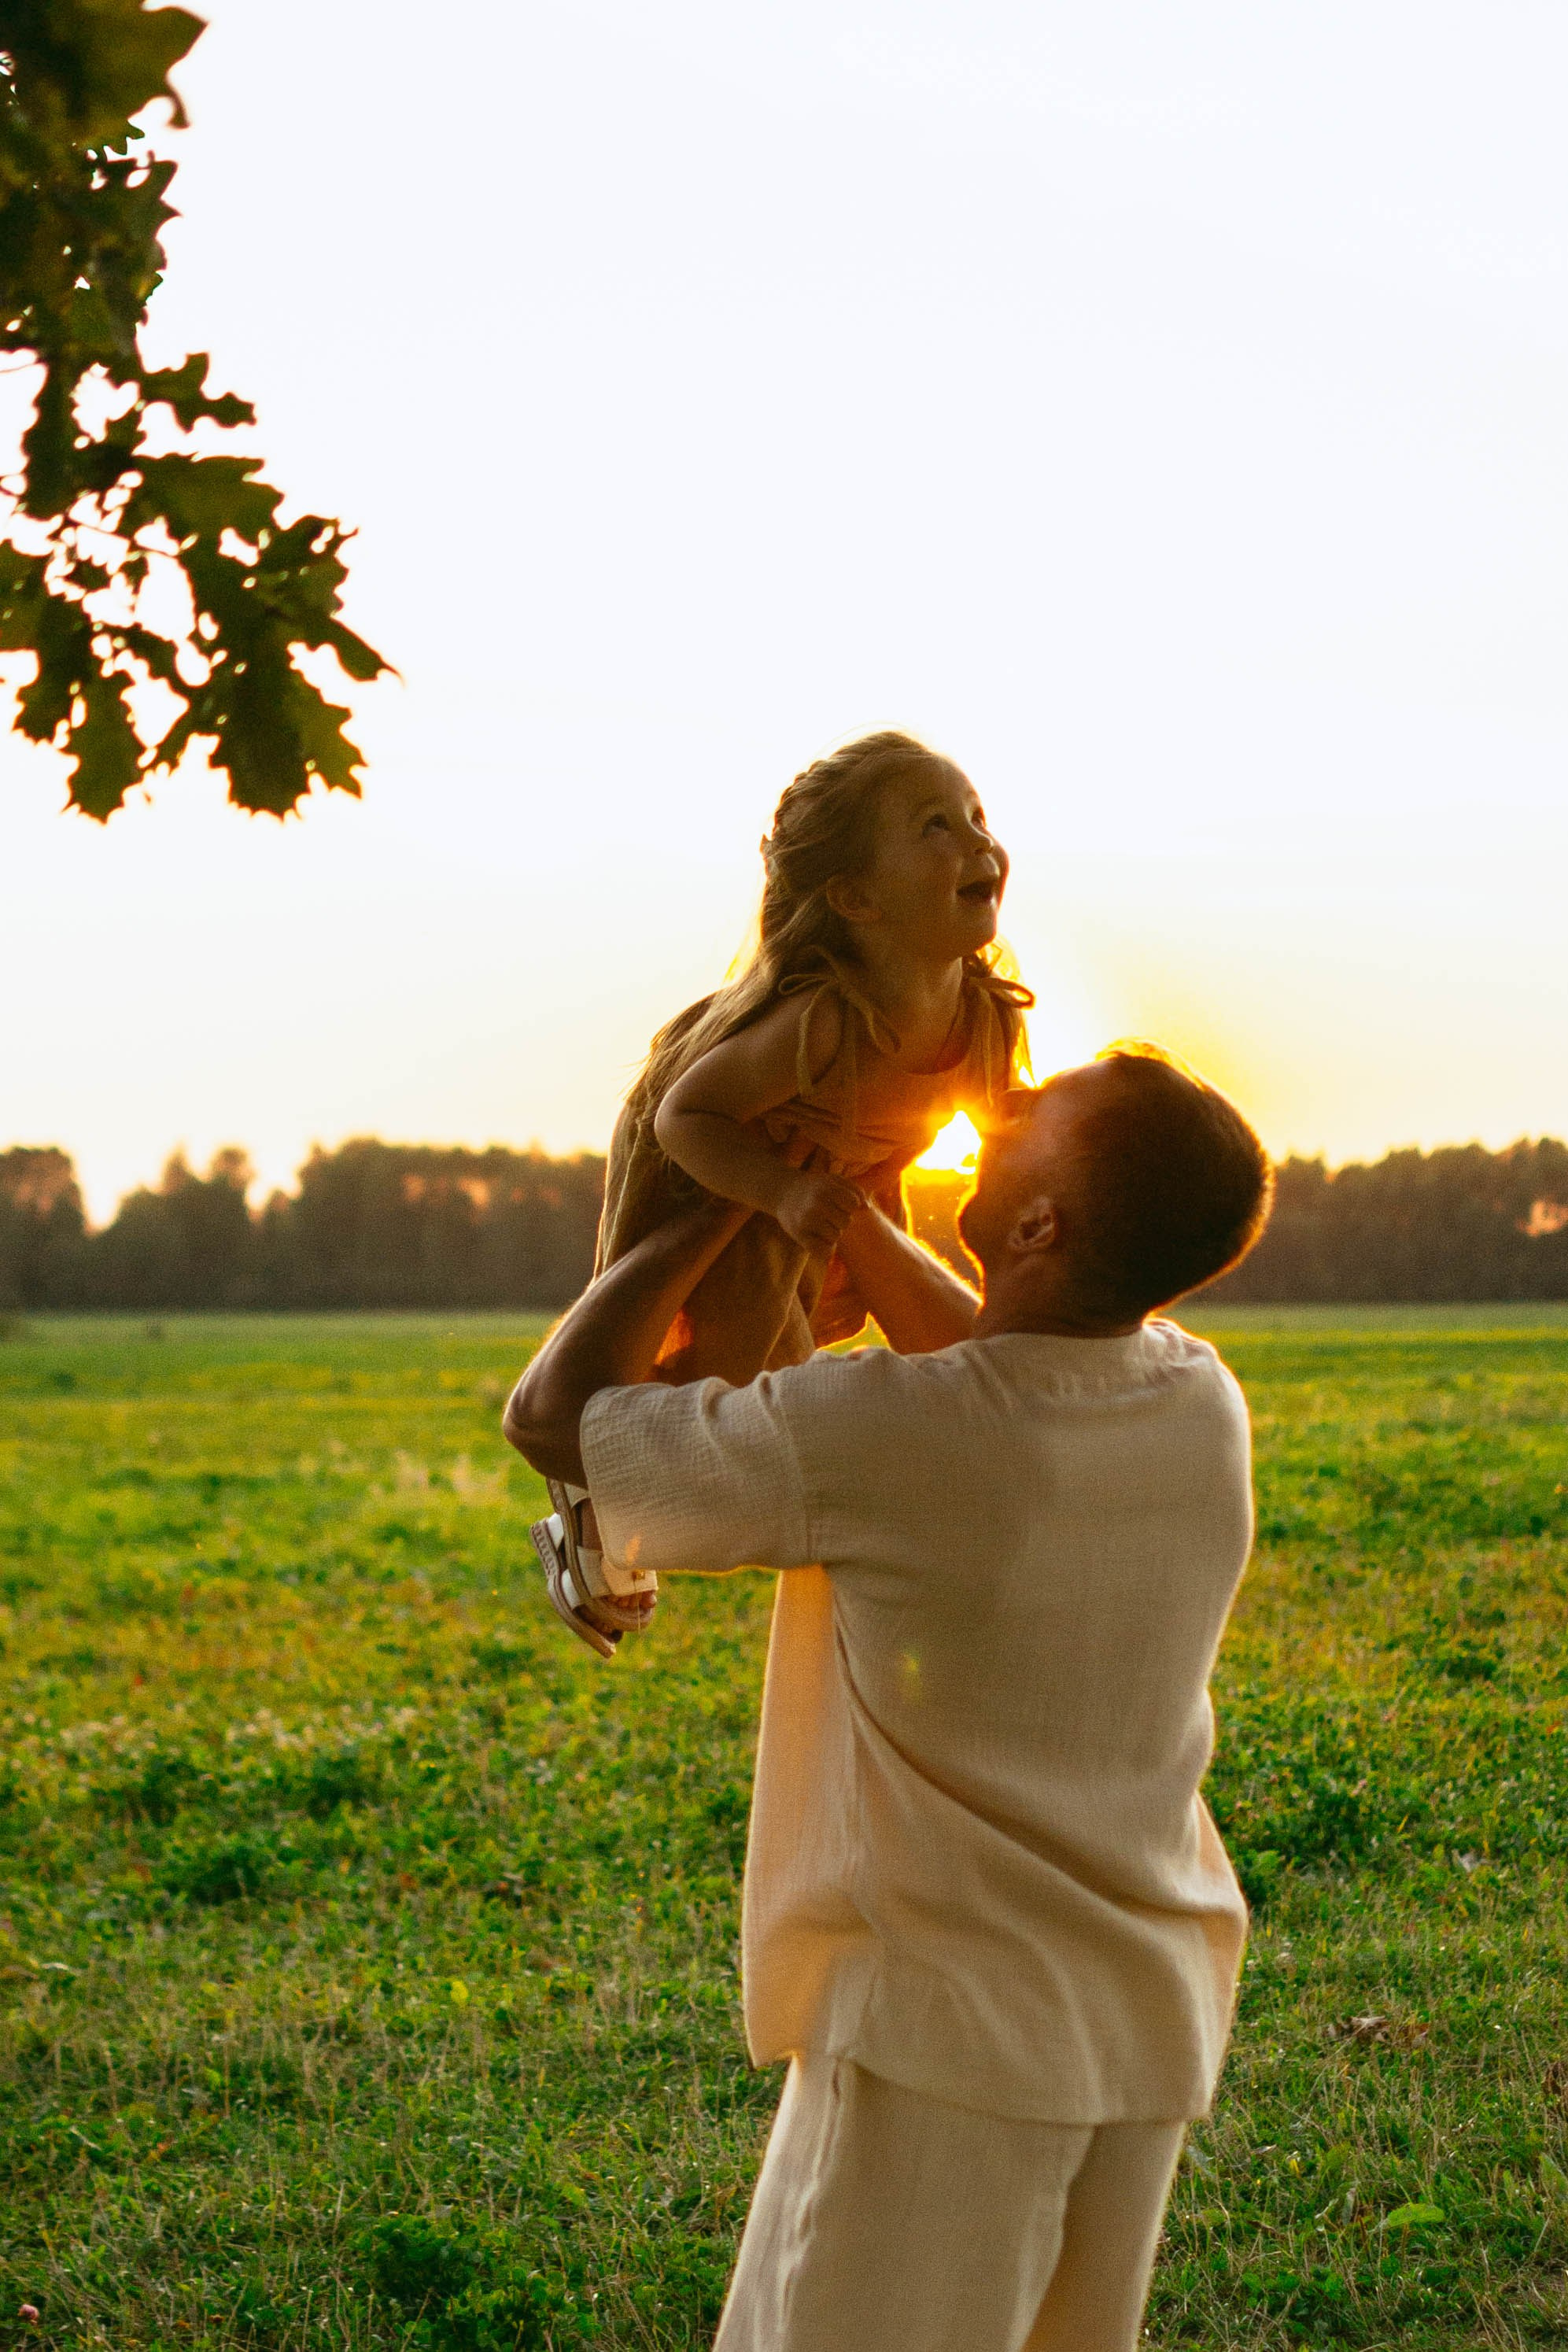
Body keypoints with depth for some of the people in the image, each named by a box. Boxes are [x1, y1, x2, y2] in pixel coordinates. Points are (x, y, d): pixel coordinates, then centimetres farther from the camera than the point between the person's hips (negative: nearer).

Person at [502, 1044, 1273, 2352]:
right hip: (1151, 2030, 6)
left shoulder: (865, 1442, -24)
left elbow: (551, 1415, -10)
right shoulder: (1203, 1407, -5)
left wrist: (725, 1199, -3)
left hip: (946, 2029, -6)